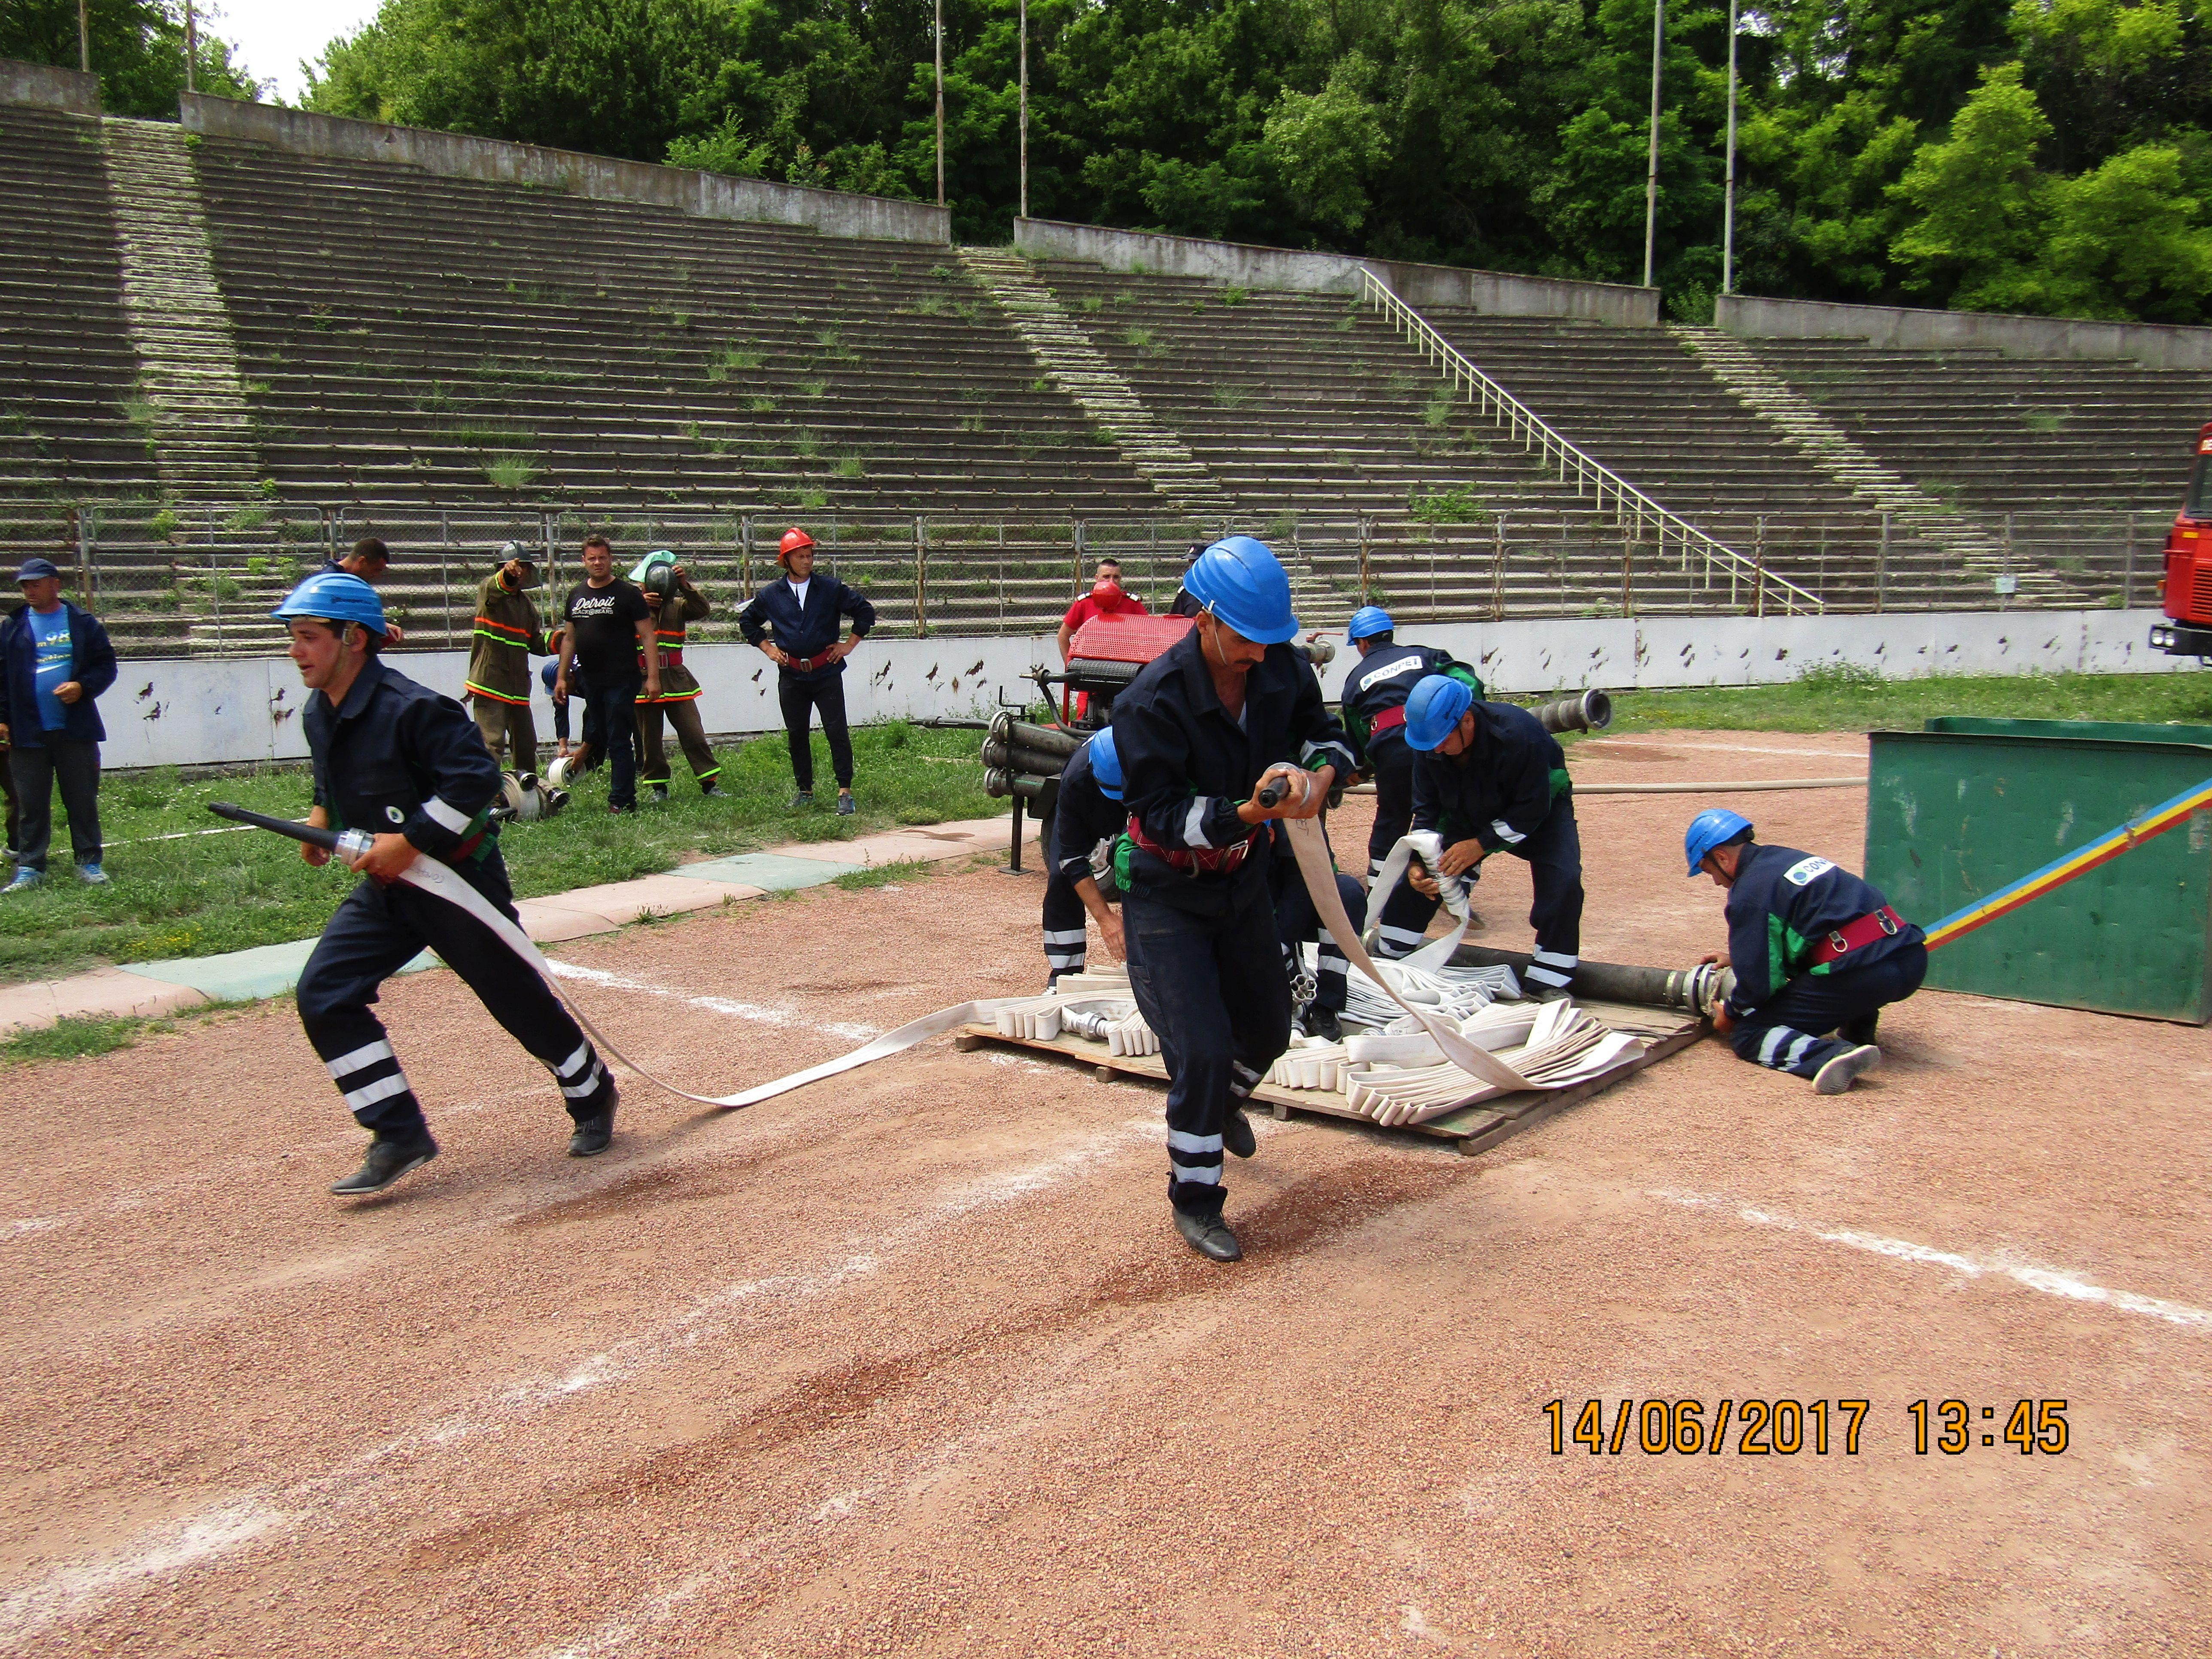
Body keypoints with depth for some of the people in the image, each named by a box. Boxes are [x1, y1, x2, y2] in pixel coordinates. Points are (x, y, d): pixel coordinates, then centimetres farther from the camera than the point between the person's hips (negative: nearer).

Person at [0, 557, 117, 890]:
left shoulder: (83, 623, 5)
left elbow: (106, 666, 6)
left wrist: (83, 687, -12)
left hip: (76, 729, -1)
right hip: (27, 732, 1)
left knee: (82, 799, 4)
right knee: (31, 803, 5)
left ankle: (89, 862, 11)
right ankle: (30, 866, 11)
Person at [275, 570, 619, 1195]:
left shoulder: (410, 708, -23)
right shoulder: (318, 715, 4)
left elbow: (476, 776, -27)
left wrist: (412, 840, -26)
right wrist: (322, 813, 5)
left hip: (459, 877, -8)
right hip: (384, 889, 8)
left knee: (516, 996, 3)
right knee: (324, 994, -6)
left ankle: (591, 1095, 29)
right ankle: (399, 1136, 2)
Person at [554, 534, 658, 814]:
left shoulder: (628, 594, -3)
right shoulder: (576, 596, 14)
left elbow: (647, 636, -6)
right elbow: (570, 638, 20)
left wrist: (653, 677, -12)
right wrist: (561, 677, 15)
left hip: (621, 681, -6)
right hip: (589, 681, 6)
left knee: (619, 742, -4)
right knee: (595, 737, 10)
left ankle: (621, 801, 1)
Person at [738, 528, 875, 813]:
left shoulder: (831, 589, 0)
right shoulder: (770, 595, 4)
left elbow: (865, 611, 8)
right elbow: (747, 621, 20)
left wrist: (850, 644, 4)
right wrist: (767, 648, 11)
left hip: (827, 673, -2)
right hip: (791, 676, 2)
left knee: (837, 731, -7)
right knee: (796, 734, 7)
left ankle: (845, 791, -4)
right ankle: (805, 790, 19)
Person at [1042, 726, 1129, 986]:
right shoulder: (1075, 780, -41)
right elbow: (1073, 857, -35)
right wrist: (1105, 918, -43)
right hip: (1084, 814, -1)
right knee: (1062, 879, -14)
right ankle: (1063, 976, -5)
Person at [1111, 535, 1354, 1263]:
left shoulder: (1280, 670, -11)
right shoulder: (1152, 700, -28)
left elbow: (1325, 731, 3)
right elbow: (1161, 813, -27)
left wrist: (1320, 774, -20)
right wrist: (1246, 813, -41)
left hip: (1243, 879, 6)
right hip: (1166, 892, -6)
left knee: (1268, 1031, 20)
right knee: (1203, 1051, -12)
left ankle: (1223, 1104, 56)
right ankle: (1195, 1201, 10)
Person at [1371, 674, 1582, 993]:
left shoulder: (1520, 734, -38)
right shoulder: (1429, 743, -21)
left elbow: (1533, 808, -31)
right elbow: (1427, 809, -10)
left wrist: (1481, 845, -34)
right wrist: (1418, 862, -23)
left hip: (1540, 811, -4)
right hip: (1468, 816, 4)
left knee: (1562, 880, -27)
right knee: (1416, 874, -7)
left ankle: (1550, 982, -14)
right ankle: (1389, 960, 9)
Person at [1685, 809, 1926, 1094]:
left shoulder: (1749, 891, -5)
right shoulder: (1789, 857, 21)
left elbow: (1758, 980, -5)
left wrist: (1731, 1014, 13)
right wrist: (1738, 958, 43)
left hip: (1859, 976, -9)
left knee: (1747, 1035, -1)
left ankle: (1833, 1056, -28)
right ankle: (1858, 1031, 22)